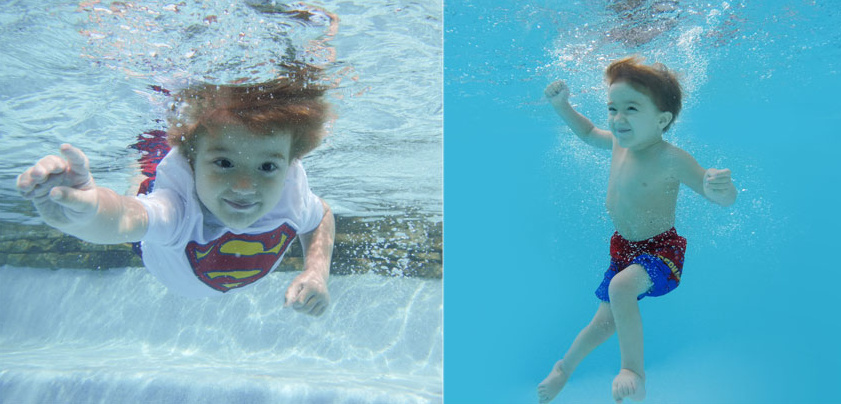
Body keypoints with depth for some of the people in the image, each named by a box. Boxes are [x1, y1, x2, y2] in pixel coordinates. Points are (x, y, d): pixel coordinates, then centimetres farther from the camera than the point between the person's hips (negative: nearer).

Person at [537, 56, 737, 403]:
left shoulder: (671, 159, -27)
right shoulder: (619, 143, -7)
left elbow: (725, 199, -28)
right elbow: (588, 132, 15)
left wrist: (721, 188, -52)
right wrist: (562, 105, 2)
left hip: (661, 249, -6)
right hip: (624, 248, 6)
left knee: (620, 288, -35)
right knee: (606, 322, 14)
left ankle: (634, 372, -18)